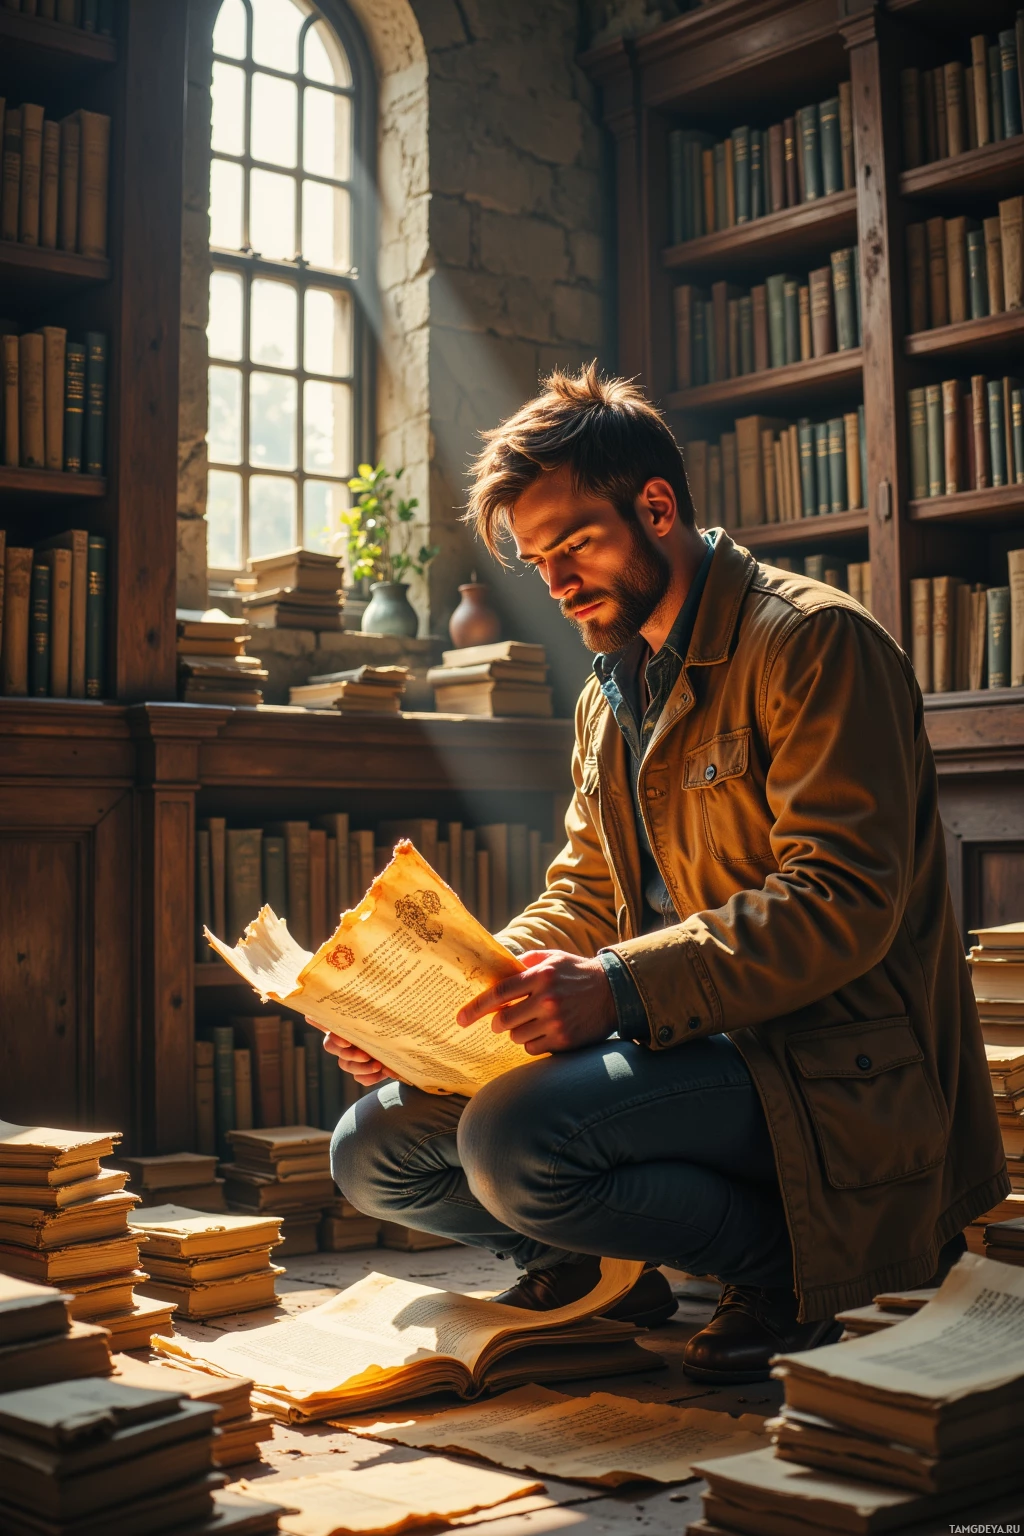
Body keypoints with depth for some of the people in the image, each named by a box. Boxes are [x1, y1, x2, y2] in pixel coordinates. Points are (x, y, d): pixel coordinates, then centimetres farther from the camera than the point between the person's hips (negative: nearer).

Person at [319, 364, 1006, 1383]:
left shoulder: (816, 642, -11)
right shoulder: (608, 696, 16)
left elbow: (844, 901, -21)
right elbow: (583, 897, 15)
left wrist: (621, 987, -32)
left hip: (824, 1060, -8)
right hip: (678, 1041, 8)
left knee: (513, 1140, -30)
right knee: (374, 1149, 0)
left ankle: (782, 1256, -7)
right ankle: (605, 1263, 17)